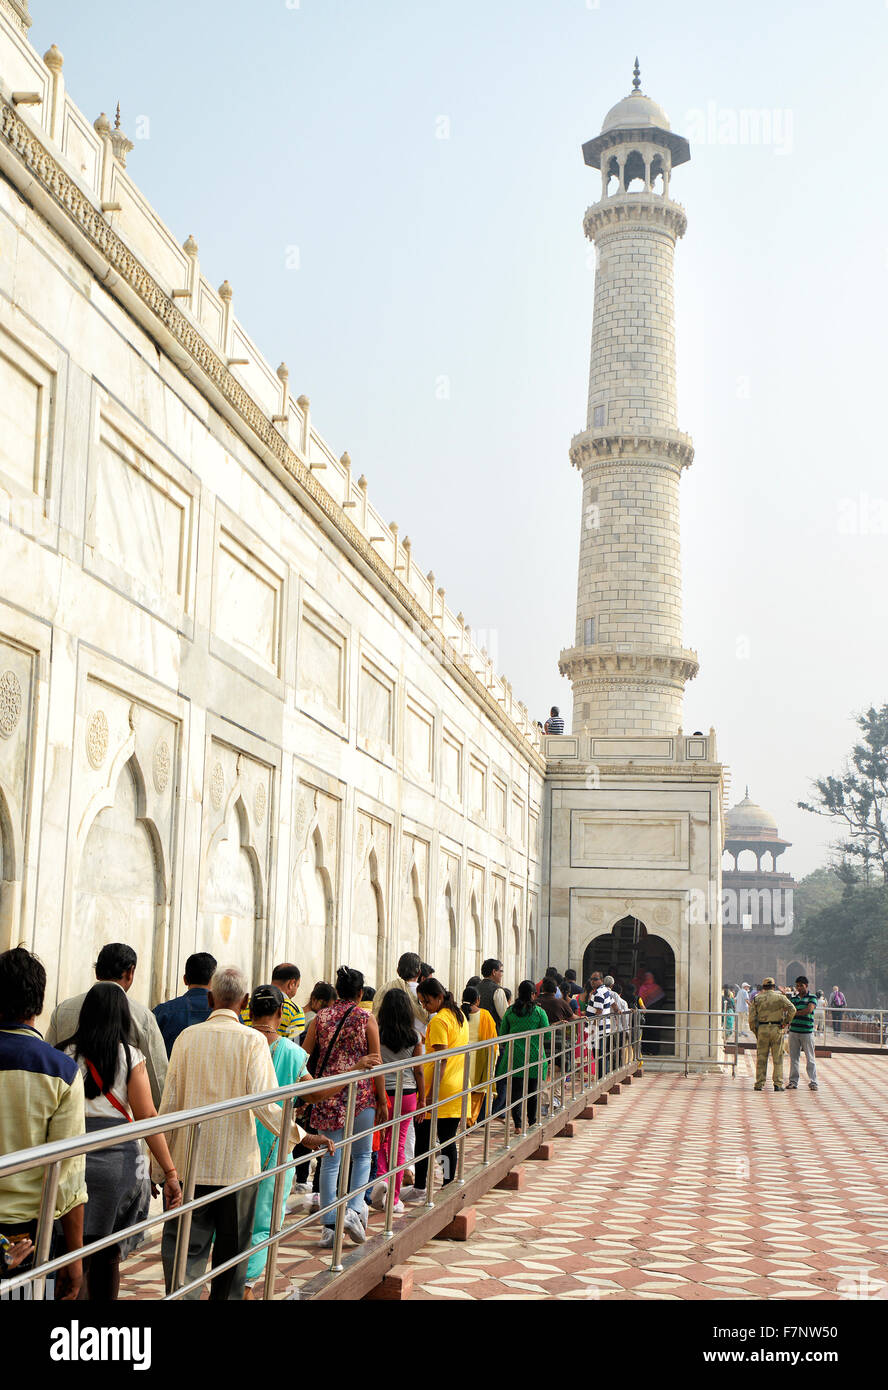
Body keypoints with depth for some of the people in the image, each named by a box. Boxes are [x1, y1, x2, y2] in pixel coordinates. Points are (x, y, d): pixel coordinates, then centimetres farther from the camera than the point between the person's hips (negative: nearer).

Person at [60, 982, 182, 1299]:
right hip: (118, 1162, 0)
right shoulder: (130, 1056, -1)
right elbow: (147, 1117, -4)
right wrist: (170, 1172, -2)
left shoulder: (63, 1055, 1)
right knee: (108, 1256, 15)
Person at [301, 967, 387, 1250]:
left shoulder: (321, 1018, 4)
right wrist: (382, 1101, 4)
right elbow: (376, 1062, -3)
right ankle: (354, 1209, -5)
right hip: (361, 1094, -2)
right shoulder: (367, 1019, -2)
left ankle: (329, 1226, 7)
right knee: (362, 1155, 14)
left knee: (330, 1159, 8)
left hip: (327, 1094, 2)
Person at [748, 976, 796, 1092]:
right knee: (777, 1058, 4)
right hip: (777, 1029, -1)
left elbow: (752, 1017, 1)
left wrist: (755, 1032, 10)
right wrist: (786, 1022, 0)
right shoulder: (780, 997, 3)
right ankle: (778, 1084, 1)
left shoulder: (757, 998, 6)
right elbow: (792, 1009, -11)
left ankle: (759, 1083, 5)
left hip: (762, 1029, 1)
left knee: (761, 1057, 6)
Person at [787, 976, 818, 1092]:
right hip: (794, 1030, 4)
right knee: (793, 1057, 5)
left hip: (807, 1031, -4)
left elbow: (809, 1010, -13)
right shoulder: (793, 998, 15)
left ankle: (813, 1082, 2)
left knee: (810, 1058, -2)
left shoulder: (812, 997, 1)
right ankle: (793, 1081, 10)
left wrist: (795, 1013, -7)